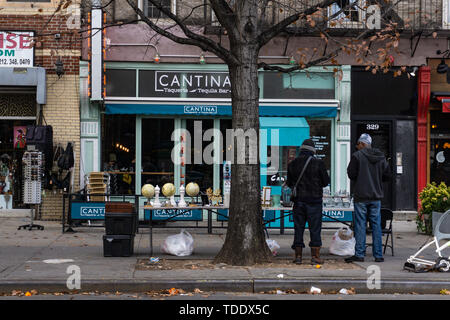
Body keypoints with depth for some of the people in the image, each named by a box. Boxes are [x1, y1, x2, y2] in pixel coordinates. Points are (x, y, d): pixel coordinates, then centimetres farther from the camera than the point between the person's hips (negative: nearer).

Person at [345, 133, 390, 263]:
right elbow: (387, 176, 10)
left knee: (360, 225, 0)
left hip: (361, 196, -4)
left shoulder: (357, 156, -9)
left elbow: (351, 175, -10)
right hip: (376, 196, 4)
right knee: (376, 225, 7)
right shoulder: (381, 157, 7)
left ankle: (359, 254, 1)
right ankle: (378, 255, 8)